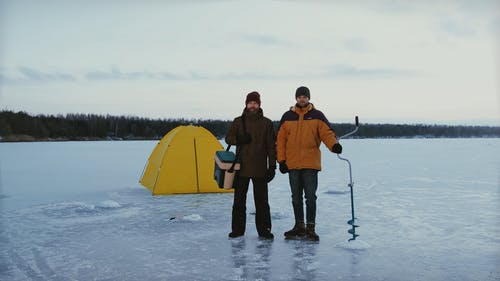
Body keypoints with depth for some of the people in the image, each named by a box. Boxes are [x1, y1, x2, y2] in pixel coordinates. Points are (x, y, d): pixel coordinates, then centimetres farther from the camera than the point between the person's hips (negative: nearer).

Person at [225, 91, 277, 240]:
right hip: (241, 167, 1)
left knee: (261, 200, 2)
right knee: (239, 200, 7)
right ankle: (237, 229, 17)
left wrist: (272, 165, -1)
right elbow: (228, 138, 10)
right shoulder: (238, 121, 6)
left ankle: (264, 229, 11)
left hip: (260, 169, -1)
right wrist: (238, 139, -13)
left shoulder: (267, 123, 3)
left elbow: (271, 146, 4)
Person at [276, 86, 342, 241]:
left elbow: (327, 132, -5)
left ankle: (310, 227, 5)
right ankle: (299, 226, 23)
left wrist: (334, 144, -27)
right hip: (292, 164, 3)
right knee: (296, 197, 11)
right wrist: (281, 160, 2)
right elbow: (281, 139, 8)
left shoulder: (317, 116, 3)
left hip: (311, 164, -2)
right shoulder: (287, 117, 8)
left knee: (310, 197, -4)